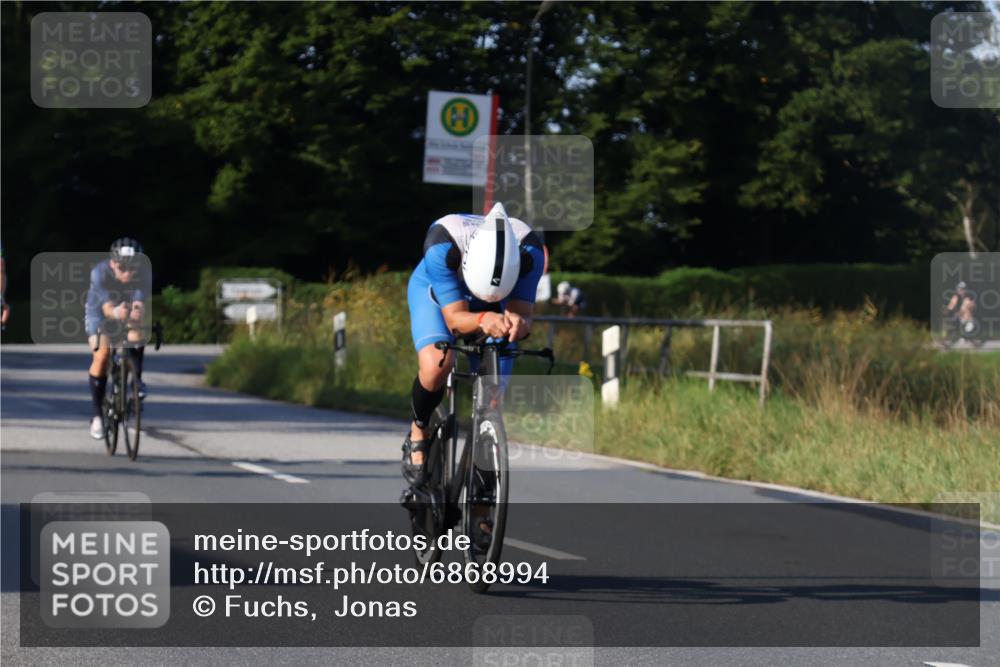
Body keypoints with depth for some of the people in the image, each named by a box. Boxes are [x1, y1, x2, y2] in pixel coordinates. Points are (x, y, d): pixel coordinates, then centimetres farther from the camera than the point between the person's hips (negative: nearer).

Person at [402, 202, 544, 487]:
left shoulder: (528, 251, -37)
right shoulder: (442, 245, -42)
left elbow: (523, 314, -35)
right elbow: (455, 319, -40)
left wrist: (519, 324, -59)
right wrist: (483, 321, -62)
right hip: (435, 291, -2)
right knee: (435, 367, -30)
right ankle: (418, 432, -1)